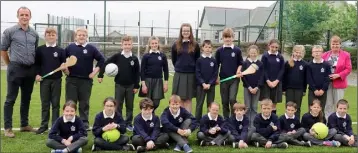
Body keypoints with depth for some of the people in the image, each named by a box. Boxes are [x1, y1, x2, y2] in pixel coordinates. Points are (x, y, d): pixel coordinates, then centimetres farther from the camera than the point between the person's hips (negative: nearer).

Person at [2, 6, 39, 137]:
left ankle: (24, 125, 22)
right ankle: (7, 128, 5)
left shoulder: (34, 34, 10)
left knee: (26, 99, 12)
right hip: (15, 69, -4)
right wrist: (10, 65, 5)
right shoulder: (10, 31, -2)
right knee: (11, 99, -1)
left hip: (30, 70, 5)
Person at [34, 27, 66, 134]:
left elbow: (64, 64, 5)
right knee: (45, 103, 7)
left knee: (55, 103, 5)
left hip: (56, 79, 0)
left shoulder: (61, 51, 3)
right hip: (44, 79, 1)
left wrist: (64, 67, -17)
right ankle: (44, 125, 15)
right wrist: (37, 74, -4)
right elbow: (36, 64, 7)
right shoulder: (40, 49, 4)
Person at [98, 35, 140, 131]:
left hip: (130, 86, 1)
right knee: (118, 106, 5)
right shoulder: (117, 56, -4)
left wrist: (136, 86, -2)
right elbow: (105, 63, 0)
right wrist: (100, 75, -5)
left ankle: (129, 124, 20)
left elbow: (137, 73, 1)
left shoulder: (134, 59, -2)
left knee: (129, 106, 9)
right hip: (119, 85, -1)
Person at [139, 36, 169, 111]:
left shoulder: (162, 56, 4)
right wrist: (143, 84, -9)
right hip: (148, 80, -2)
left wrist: (166, 82, 2)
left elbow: (166, 69, 7)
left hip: (158, 81, 2)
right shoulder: (146, 56, -1)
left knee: (156, 102, 2)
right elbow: (142, 70, -3)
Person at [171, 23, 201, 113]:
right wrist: (178, 67, 11)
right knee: (180, 99, 4)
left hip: (191, 75, -1)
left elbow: (197, 60, 8)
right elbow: (173, 59, 12)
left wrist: (192, 68, 6)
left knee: (188, 99, 3)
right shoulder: (176, 45, 3)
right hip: (179, 75, 1)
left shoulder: (195, 45, 1)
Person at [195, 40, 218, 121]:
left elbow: (215, 74, 0)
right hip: (201, 85, -1)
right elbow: (197, 73, -4)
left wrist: (209, 84, -11)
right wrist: (203, 83, -13)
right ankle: (197, 120, 10)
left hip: (211, 85, 1)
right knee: (199, 104, 3)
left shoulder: (214, 60, 2)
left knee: (210, 104, 7)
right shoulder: (199, 60, -1)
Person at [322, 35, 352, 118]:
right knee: (328, 105, 6)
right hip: (327, 83, 2)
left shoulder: (346, 55, 0)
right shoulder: (325, 55, 6)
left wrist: (338, 75, -16)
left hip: (339, 83, -2)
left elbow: (348, 69, -4)